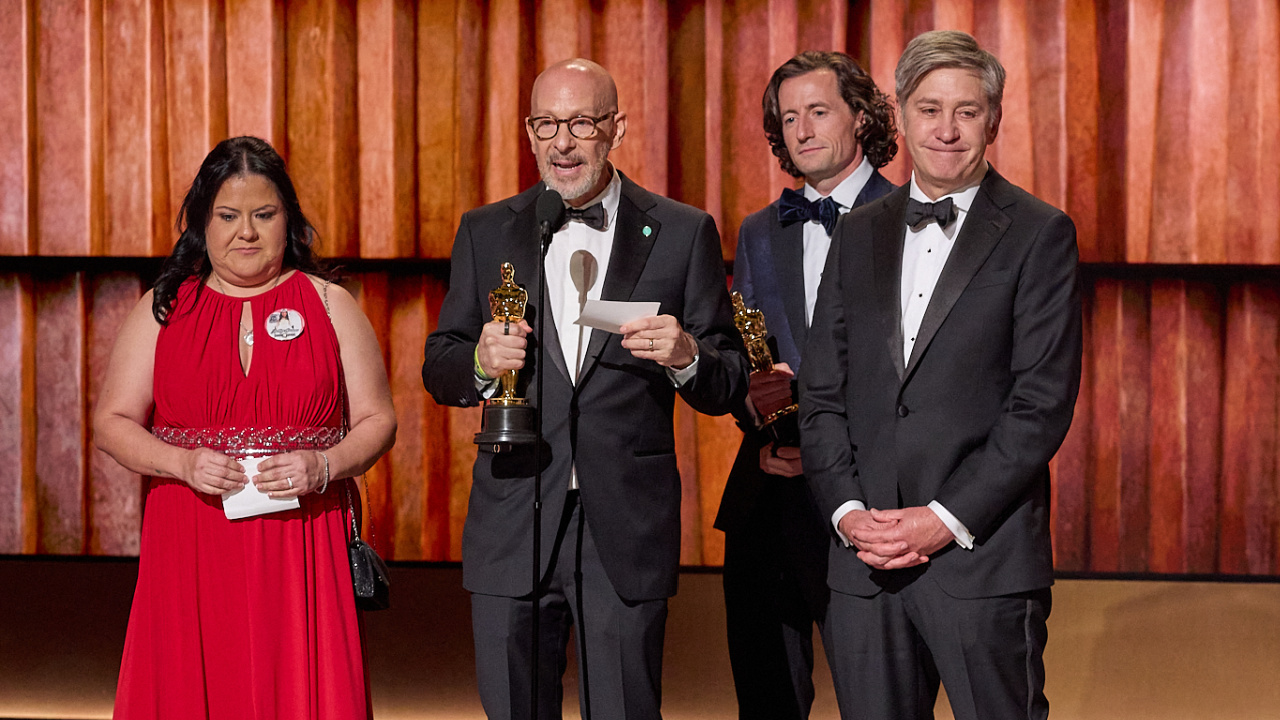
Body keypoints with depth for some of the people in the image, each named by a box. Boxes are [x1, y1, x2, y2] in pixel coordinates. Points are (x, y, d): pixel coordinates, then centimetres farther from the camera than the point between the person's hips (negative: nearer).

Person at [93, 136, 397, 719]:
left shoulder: (330, 305, 9)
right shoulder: (164, 309, 9)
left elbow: (377, 420, 7)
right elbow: (112, 423, 7)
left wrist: (323, 465, -12)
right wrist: (184, 463, -10)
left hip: (302, 547, 0)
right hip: (191, 554, 0)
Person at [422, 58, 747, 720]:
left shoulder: (682, 233, 4)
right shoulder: (484, 233, 9)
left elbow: (727, 388, 4)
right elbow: (439, 370, 11)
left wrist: (686, 357, -18)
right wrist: (480, 362, -11)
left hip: (627, 530, -2)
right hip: (512, 530, 2)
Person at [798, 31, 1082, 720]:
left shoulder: (1040, 235, 0)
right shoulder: (858, 235, 13)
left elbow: (1043, 403, -7)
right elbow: (821, 395, 11)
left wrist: (947, 520, -12)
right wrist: (847, 511, -4)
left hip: (985, 560, -4)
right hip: (863, 560, 4)